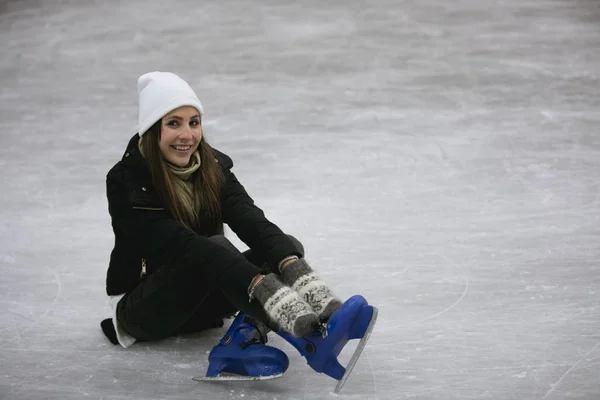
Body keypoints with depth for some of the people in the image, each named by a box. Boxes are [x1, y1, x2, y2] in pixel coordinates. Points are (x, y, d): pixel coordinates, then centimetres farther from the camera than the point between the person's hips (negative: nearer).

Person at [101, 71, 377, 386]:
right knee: (214, 247, -36)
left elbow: (250, 219, -18)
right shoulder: (126, 180, -19)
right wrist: (258, 281, -44)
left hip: (202, 300, 6)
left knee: (287, 248, -19)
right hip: (143, 307, -6)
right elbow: (178, 244, -32)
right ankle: (298, 326, -58)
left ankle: (246, 337, -48)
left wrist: (288, 262, -40)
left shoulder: (212, 167, -1)